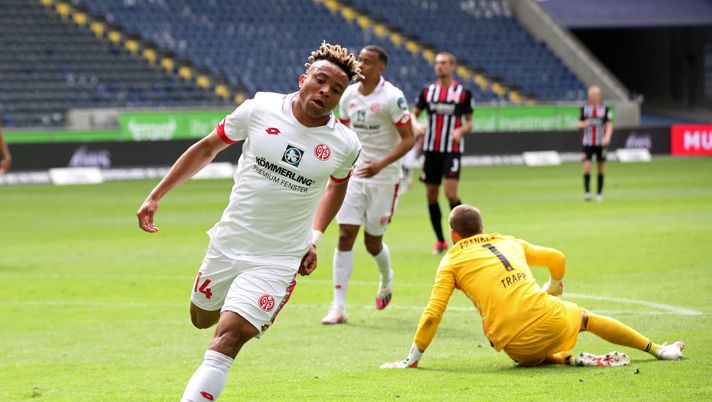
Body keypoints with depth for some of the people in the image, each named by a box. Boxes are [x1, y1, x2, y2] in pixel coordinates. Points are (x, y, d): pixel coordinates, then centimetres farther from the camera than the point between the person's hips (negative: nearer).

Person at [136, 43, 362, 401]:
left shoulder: (345, 145, -8)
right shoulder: (260, 109, -9)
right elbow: (207, 149, 6)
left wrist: (314, 237, 8)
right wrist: (155, 196, 7)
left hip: (277, 261, -3)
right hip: (227, 245, 3)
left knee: (228, 338, -18)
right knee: (201, 319, 22)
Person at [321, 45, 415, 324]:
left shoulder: (392, 97, -14)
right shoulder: (348, 95, 4)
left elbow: (408, 139, -14)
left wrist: (382, 164, -26)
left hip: (383, 177, -4)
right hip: (353, 174, 4)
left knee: (372, 241, 5)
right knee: (345, 236, -8)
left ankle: (386, 279, 40)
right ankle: (339, 307, -7)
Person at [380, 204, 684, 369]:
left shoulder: (451, 262, 8)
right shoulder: (508, 242, 20)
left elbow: (432, 315, -1)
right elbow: (557, 258, 31)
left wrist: (413, 358, 7)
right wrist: (555, 285, 53)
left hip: (517, 343, -3)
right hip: (551, 319, 3)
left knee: (531, 357, 32)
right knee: (588, 318, 32)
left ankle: (574, 360, 3)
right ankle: (657, 350, 40)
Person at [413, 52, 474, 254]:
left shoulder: (463, 92, 0)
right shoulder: (428, 91, 7)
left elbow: (469, 122, 5)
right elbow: (413, 114, 13)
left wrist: (460, 130, -16)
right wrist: (416, 126, -9)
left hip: (452, 150, -4)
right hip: (431, 149, 4)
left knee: (451, 193, -17)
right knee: (431, 195, 3)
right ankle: (440, 240, 15)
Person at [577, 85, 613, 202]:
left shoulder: (605, 109, -1)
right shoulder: (584, 108, 4)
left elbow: (609, 125, -4)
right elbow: (580, 123, 11)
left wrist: (607, 137, -21)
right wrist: (584, 124, -14)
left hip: (601, 143, -1)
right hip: (588, 143, 1)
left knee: (601, 169, 5)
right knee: (587, 167, -12)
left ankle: (599, 193, 14)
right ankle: (586, 192, -9)